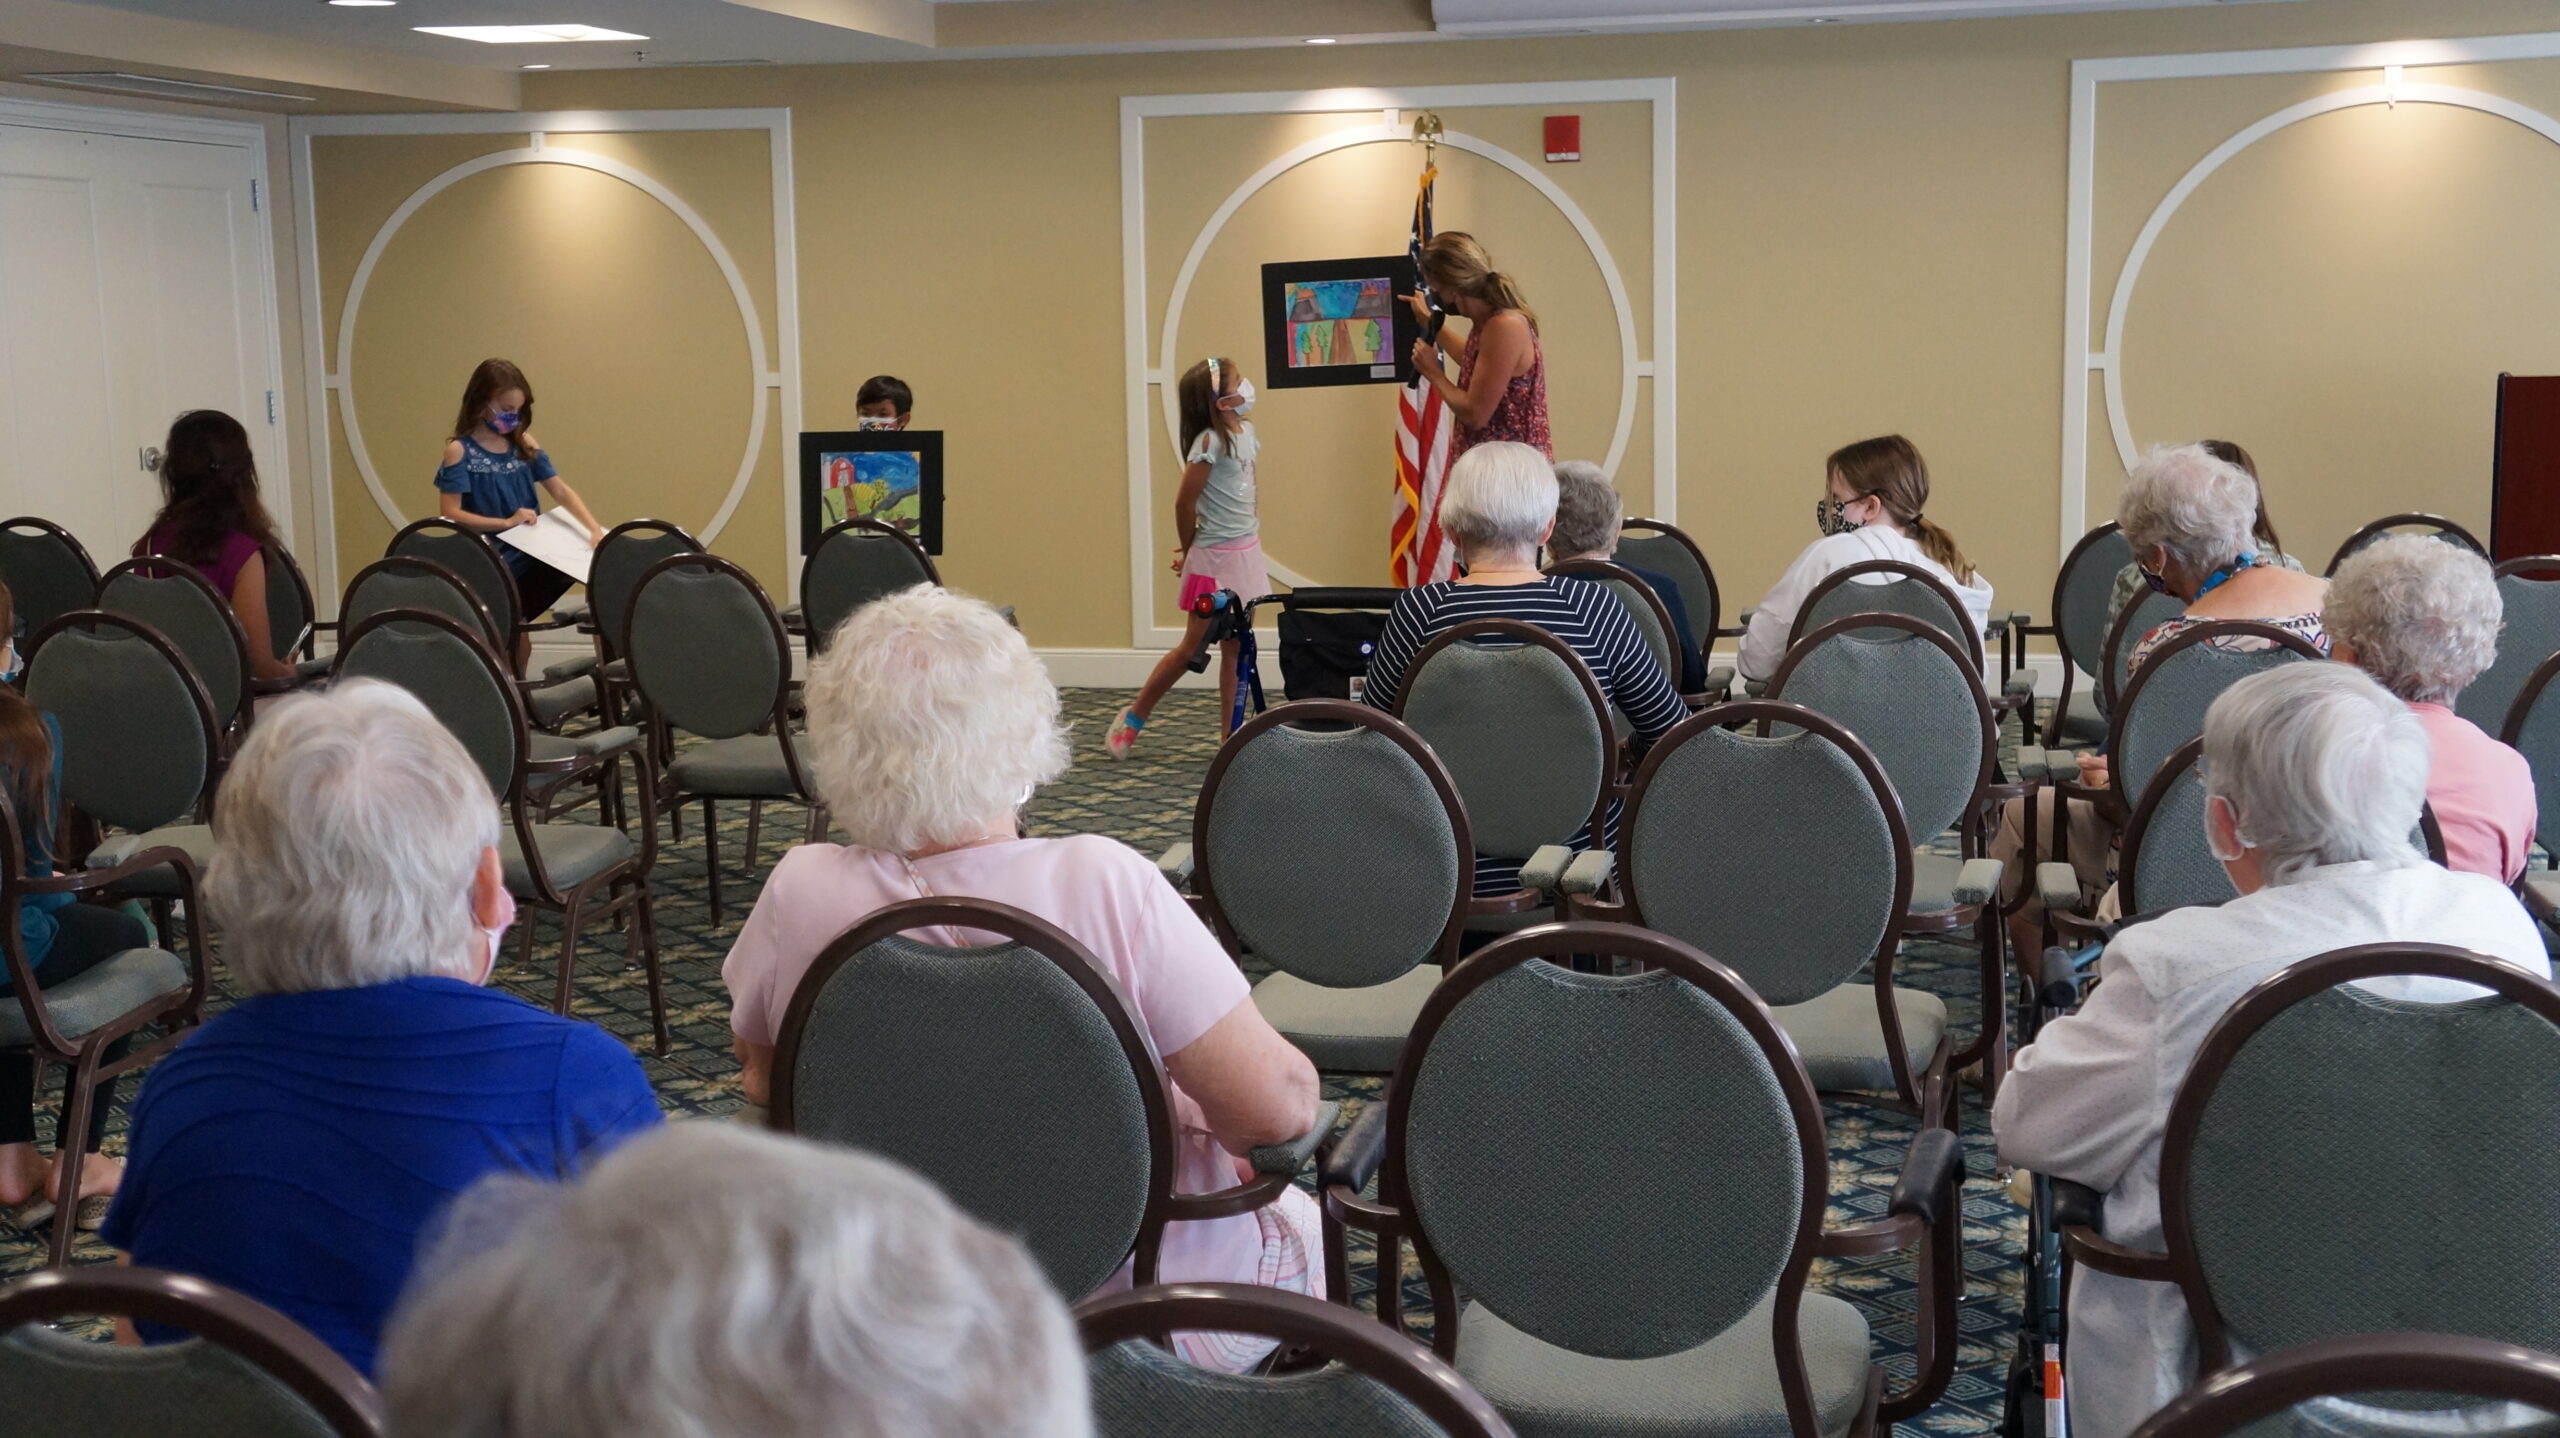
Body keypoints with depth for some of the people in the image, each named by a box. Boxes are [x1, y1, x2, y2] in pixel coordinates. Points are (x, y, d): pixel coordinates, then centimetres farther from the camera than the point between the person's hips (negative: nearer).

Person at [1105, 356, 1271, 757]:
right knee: (1192, 648, 1)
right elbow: (1184, 502, -15)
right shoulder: (1209, 442, -18)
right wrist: (1190, 549, -2)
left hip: (1245, 551, 7)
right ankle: (1134, 718, 16)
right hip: (1214, 558, -7)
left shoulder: (1247, 433, 5)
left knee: (1235, 647, 9)